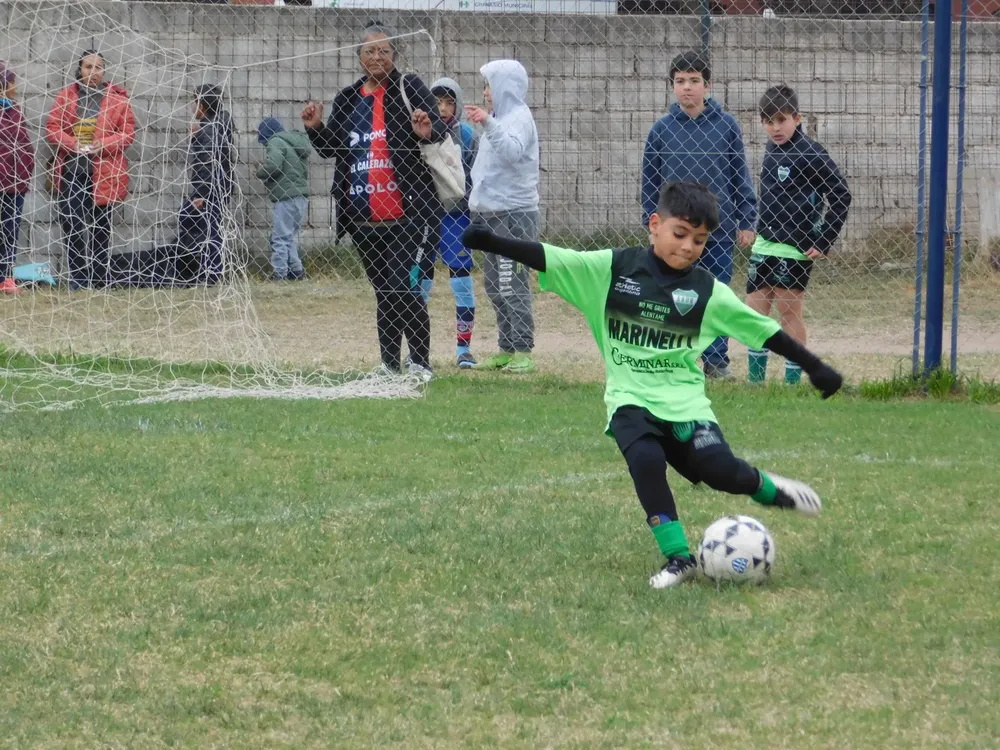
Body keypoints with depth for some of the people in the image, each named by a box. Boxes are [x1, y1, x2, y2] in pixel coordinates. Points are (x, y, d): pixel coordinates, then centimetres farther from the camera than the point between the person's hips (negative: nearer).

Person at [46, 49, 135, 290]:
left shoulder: (117, 98, 2)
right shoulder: (66, 96, 5)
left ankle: (99, 282, 14)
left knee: (100, 229, 7)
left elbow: (128, 132, 0)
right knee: (71, 226, -5)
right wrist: (72, 143, -15)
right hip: (70, 170, 1)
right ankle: (78, 281, 0)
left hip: (103, 173, -1)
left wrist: (104, 144, -16)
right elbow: (52, 127, 3)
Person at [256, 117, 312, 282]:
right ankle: (296, 270, 17)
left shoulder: (276, 142, -7)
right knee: (290, 237, 17)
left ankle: (279, 273, -8)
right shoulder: (295, 142, 19)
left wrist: (260, 171, -1)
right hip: (301, 196, 9)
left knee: (280, 237, -6)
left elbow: (272, 165, -23)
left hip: (287, 198, -9)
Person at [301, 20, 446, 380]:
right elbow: (330, 148, 20)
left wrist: (428, 132, -31)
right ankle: (389, 365, 20)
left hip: (406, 213, -5)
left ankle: (419, 363, -4)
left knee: (404, 288, -13)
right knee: (384, 292, 13)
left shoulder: (409, 88, -1)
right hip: (363, 216, 5)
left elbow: (440, 128, -8)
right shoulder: (348, 99, 12)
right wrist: (315, 128, -1)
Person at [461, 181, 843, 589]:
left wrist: (815, 367, 12)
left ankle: (768, 489, 17)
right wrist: (491, 243, -19)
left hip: (685, 401, 1)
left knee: (720, 471, -19)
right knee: (646, 460, -29)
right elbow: (548, 259, -6)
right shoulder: (611, 269, -2)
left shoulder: (708, 292, 3)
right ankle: (678, 558, -15)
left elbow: (762, 330, 10)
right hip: (631, 401, -1)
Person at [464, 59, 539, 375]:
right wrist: (478, 203, 15)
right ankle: (506, 350, 18)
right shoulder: (501, 117, 20)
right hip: (493, 213, 10)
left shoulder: (519, 117, -8)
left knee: (512, 287, -10)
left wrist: (489, 123, -37)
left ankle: (523, 352, -9)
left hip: (514, 214, -10)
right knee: (497, 288, 13)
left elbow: (512, 151, -28)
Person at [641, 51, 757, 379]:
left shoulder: (727, 126, 0)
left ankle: (717, 361, 14)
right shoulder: (662, 129, 2)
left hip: (719, 229, 0)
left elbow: (741, 177, 4)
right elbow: (650, 181, 7)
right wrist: (652, 224, 4)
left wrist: (746, 222, 2)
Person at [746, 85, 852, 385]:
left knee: (789, 311, -2)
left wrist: (824, 242, -13)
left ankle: (792, 380, 7)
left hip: (795, 248, -7)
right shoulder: (772, 151, 10)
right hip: (764, 244, 7)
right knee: (755, 308, 6)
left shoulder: (810, 154, -13)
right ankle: (755, 380, 14)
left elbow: (841, 197, -12)